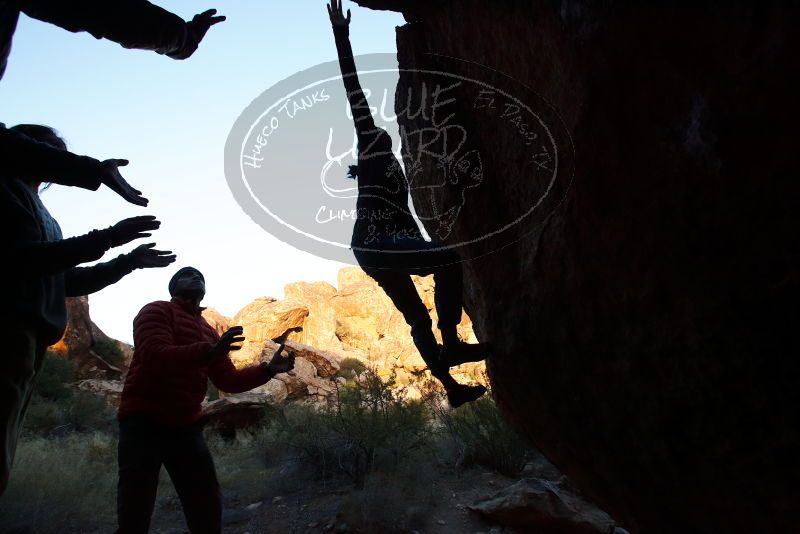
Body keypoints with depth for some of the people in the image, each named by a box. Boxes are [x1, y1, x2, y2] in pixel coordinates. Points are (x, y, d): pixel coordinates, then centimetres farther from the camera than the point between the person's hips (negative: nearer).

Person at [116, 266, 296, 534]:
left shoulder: (208, 331, 17)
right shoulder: (156, 311, -2)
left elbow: (229, 380, 13)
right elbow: (155, 355, -20)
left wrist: (268, 369, -3)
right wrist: (209, 352, -34)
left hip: (186, 426, 6)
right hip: (144, 421, -6)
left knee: (208, 509, 6)